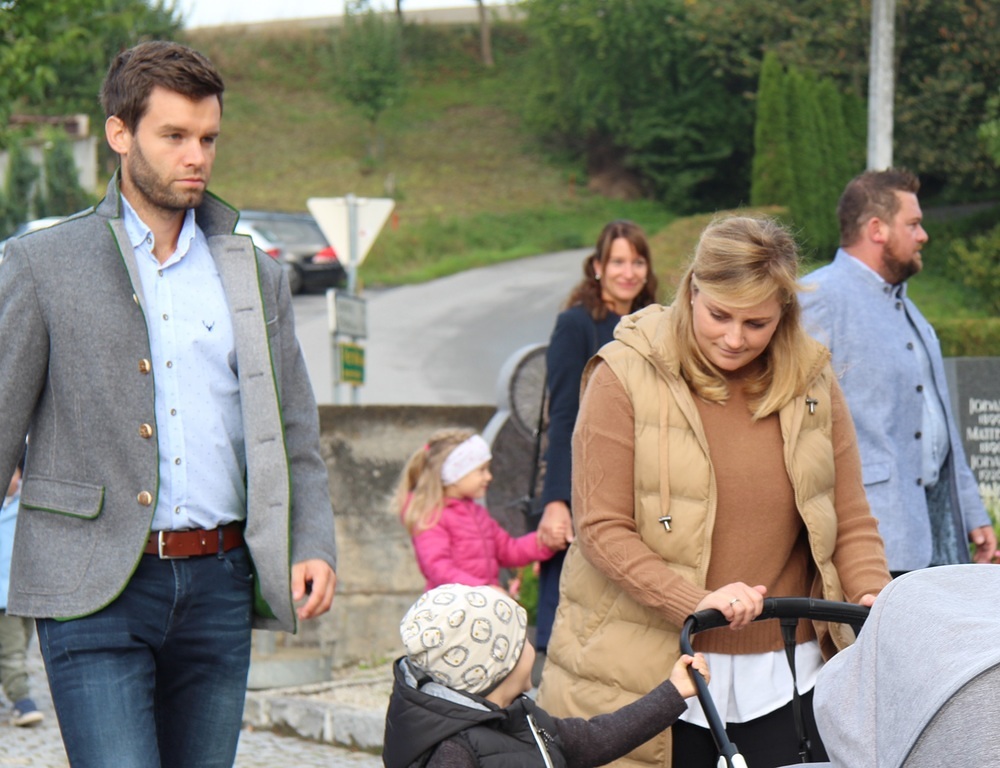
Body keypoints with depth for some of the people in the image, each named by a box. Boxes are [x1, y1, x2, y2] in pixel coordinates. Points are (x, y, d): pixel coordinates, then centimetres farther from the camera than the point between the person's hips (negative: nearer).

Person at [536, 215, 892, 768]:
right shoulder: (625, 378, -5)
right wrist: (695, 602, -22)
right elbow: (602, 529, -9)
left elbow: (850, 521, 10)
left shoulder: (813, 385, 7)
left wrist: (874, 598, -11)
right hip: (649, 674, -3)